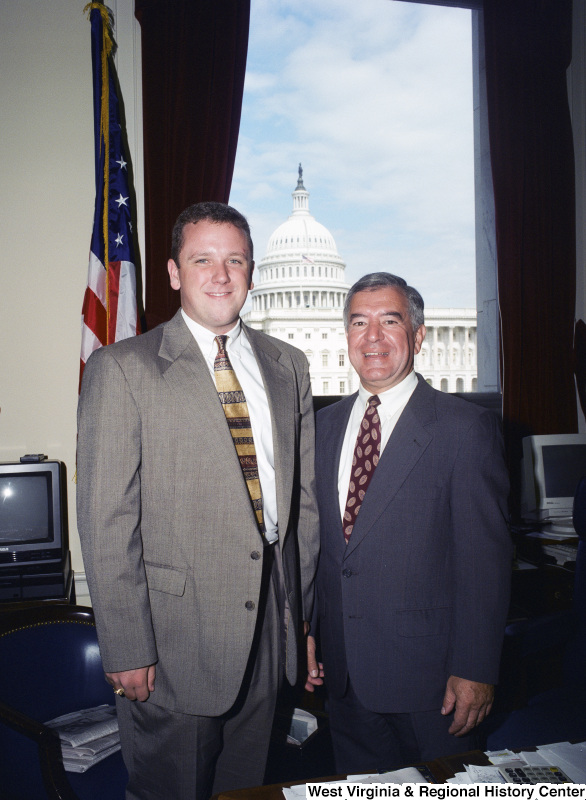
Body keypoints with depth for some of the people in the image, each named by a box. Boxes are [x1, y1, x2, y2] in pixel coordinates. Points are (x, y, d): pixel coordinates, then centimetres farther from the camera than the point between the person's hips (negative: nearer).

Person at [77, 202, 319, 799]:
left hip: (270, 623, 5)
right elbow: (106, 521, -10)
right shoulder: (121, 370, -8)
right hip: (175, 635, -4)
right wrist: (126, 650, -12)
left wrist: (305, 608, 9)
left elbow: (305, 495, 10)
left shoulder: (287, 366, 8)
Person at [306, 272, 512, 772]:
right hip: (343, 669, 5)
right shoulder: (325, 425, 6)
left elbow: (485, 558, -12)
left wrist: (474, 669, -13)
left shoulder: (466, 428, -11)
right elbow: (314, 537, 10)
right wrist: (306, 629, 9)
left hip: (426, 672, -4)